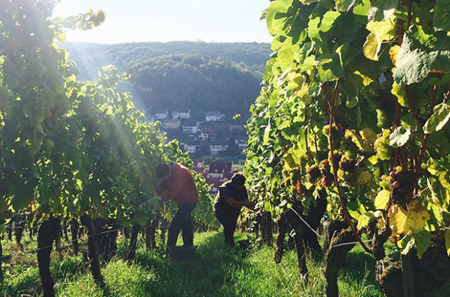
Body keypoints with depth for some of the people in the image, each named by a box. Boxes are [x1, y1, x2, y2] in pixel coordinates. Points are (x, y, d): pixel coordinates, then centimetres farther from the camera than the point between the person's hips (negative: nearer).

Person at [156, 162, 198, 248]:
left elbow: (171, 192, -34)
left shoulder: (180, 175, -31)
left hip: (189, 200, -9)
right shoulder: (168, 172, -3)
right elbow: (162, 186, 0)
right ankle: (189, 246, 31)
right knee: (185, 224, 18)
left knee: (174, 225, -14)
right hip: (182, 200, 9)